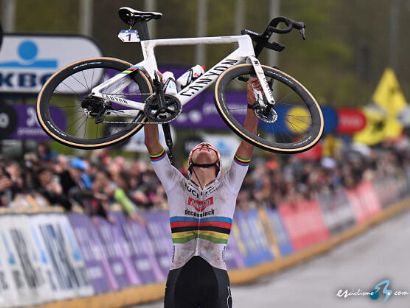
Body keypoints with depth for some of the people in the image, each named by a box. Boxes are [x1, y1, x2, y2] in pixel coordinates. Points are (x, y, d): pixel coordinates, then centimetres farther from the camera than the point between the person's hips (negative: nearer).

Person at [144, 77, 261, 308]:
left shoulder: (228, 186, 13)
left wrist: (252, 103, -5)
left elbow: (247, 145, 4)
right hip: (180, 277, 0)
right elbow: (152, 144, 7)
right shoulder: (176, 185, 13)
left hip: (215, 278, 0)